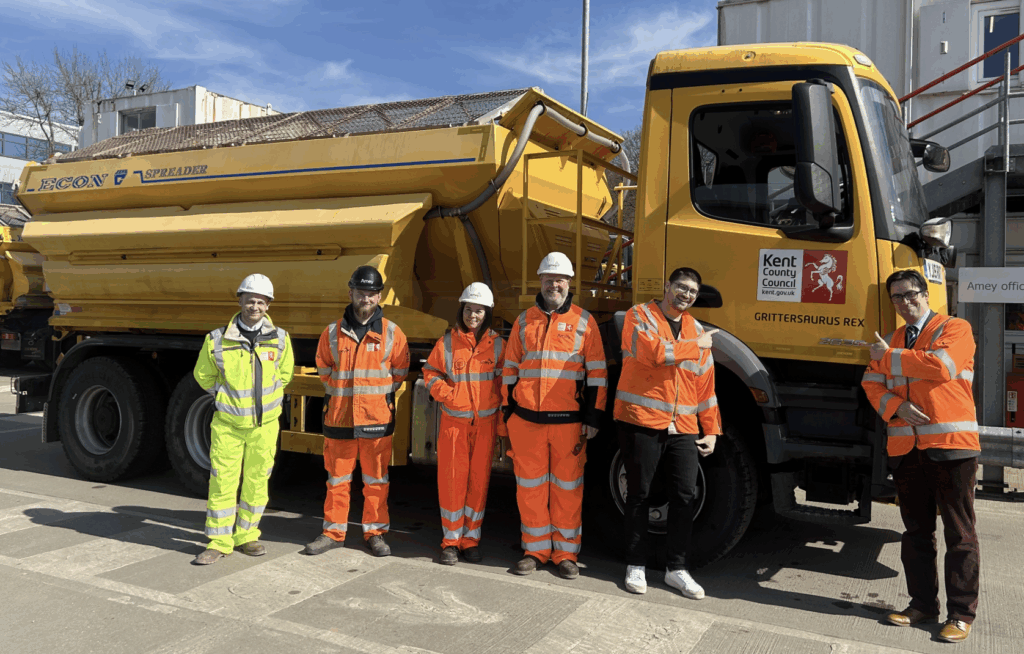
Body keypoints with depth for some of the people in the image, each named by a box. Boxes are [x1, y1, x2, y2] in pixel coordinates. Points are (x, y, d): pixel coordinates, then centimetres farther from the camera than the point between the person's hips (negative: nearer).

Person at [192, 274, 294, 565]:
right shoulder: (217, 340, -10)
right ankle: (219, 543, 13)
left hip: (264, 424, 2)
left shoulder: (280, 339, -3)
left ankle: (246, 536, 25)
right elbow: (203, 375, 7)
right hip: (228, 423, -2)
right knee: (222, 483, 1)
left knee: (257, 482, 10)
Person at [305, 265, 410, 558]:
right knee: (337, 478, 9)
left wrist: (377, 394, 5)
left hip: (377, 420, -1)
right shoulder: (332, 333, 4)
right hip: (339, 418, 1)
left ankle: (375, 532, 20)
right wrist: (342, 393, 9)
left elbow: (399, 371, 9)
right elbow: (324, 369, 16)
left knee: (376, 479, 7)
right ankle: (334, 532, 22)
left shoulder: (392, 333, 1)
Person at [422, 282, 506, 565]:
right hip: (454, 421, 0)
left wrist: (502, 426, 1)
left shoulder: (497, 344, 3)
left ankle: (471, 539, 18)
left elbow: (504, 385, 4)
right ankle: (451, 541, 14)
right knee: (452, 480, 1)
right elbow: (431, 374, 9)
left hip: (485, 422, 1)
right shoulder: (447, 342, 2)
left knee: (479, 480, 6)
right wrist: (449, 395, -9)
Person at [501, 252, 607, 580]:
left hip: (568, 421, -2)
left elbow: (597, 374, 2)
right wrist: (507, 412, 10)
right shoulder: (524, 321, 10)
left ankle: (566, 552, 18)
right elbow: (510, 369, 14)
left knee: (568, 487, 6)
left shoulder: (584, 321, 4)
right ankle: (535, 549, 21)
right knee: (530, 485, 8)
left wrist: (592, 418, -3)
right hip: (526, 419, 2)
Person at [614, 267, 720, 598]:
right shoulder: (640, 316, 0)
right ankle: (636, 566, 17)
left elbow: (706, 385, 17)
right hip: (641, 421, -4)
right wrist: (693, 346, -9)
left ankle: (677, 569, 17)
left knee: (685, 496, 3)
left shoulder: (697, 332, 16)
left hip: (682, 428, 5)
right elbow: (651, 351, -20)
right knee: (639, 494, 4)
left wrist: (712, 430, 13)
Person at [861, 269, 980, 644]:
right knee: (916, 531, 12)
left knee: (959, 534, 0)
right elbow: (872, 383, 10)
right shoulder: (891, 342, 17)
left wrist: (890, 357, -10)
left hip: (951, 446, -6)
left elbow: (942, 364, -19)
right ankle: (922, 604, 22)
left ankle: (961, 613, 8)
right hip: (905, 448, 6)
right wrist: (895, 407, -9)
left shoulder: (955, 329, 0)